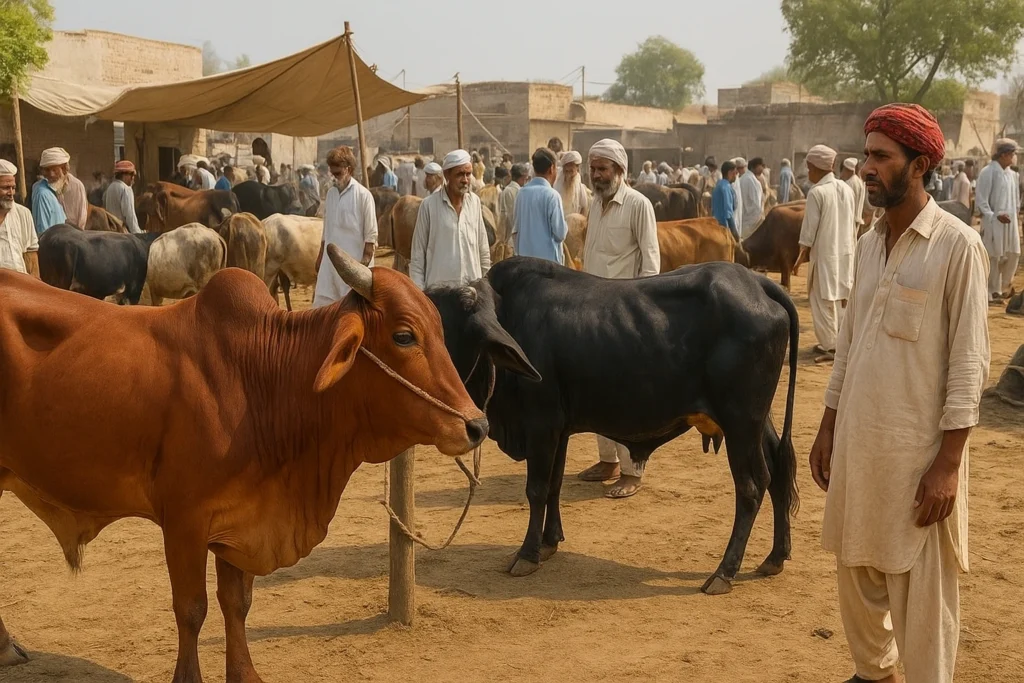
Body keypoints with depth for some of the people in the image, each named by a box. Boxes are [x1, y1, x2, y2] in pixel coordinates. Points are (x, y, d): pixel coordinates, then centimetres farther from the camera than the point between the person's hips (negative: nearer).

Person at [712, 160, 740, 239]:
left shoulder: (719, 185, 16)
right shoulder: (726, 187, -13)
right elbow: (728, 211, -19)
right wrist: (734, 231, -17)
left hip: (718, 225, 10)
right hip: (725, 225, -10)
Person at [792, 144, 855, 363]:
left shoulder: (817, 192, -16)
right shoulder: (846, 189, 4)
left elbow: (809, 230, -14)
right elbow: (851, 225, 10)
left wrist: (800, 258, -5)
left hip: (824, 254, -7)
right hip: (845, 252, 7)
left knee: (824, 301, 1)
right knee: (840, 299, 15)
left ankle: (830, 346, 2)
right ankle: (840, 342, 21)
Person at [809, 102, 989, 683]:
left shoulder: (958, 246, -12)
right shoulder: (869, 244, 9)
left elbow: (969, 364, -14)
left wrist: (949, 464, -16)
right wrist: (827, 429, 15)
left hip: (919, 449, -7)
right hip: (857, 441, 7)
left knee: (921, 589, 3)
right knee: (858, 572, 18)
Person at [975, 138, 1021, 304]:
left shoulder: (1011, 174, 10)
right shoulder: (988, 172, -12)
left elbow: (1015, 198, 18)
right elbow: (981, 199, -14)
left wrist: (1013, 215, 13)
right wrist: (994, 216, -19)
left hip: (1010, 222, 7)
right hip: (993, 223, -7)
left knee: (1013, 255, 9)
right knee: (993, 257, -1)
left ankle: (1001, 287, 24)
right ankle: (991, 292, 8)